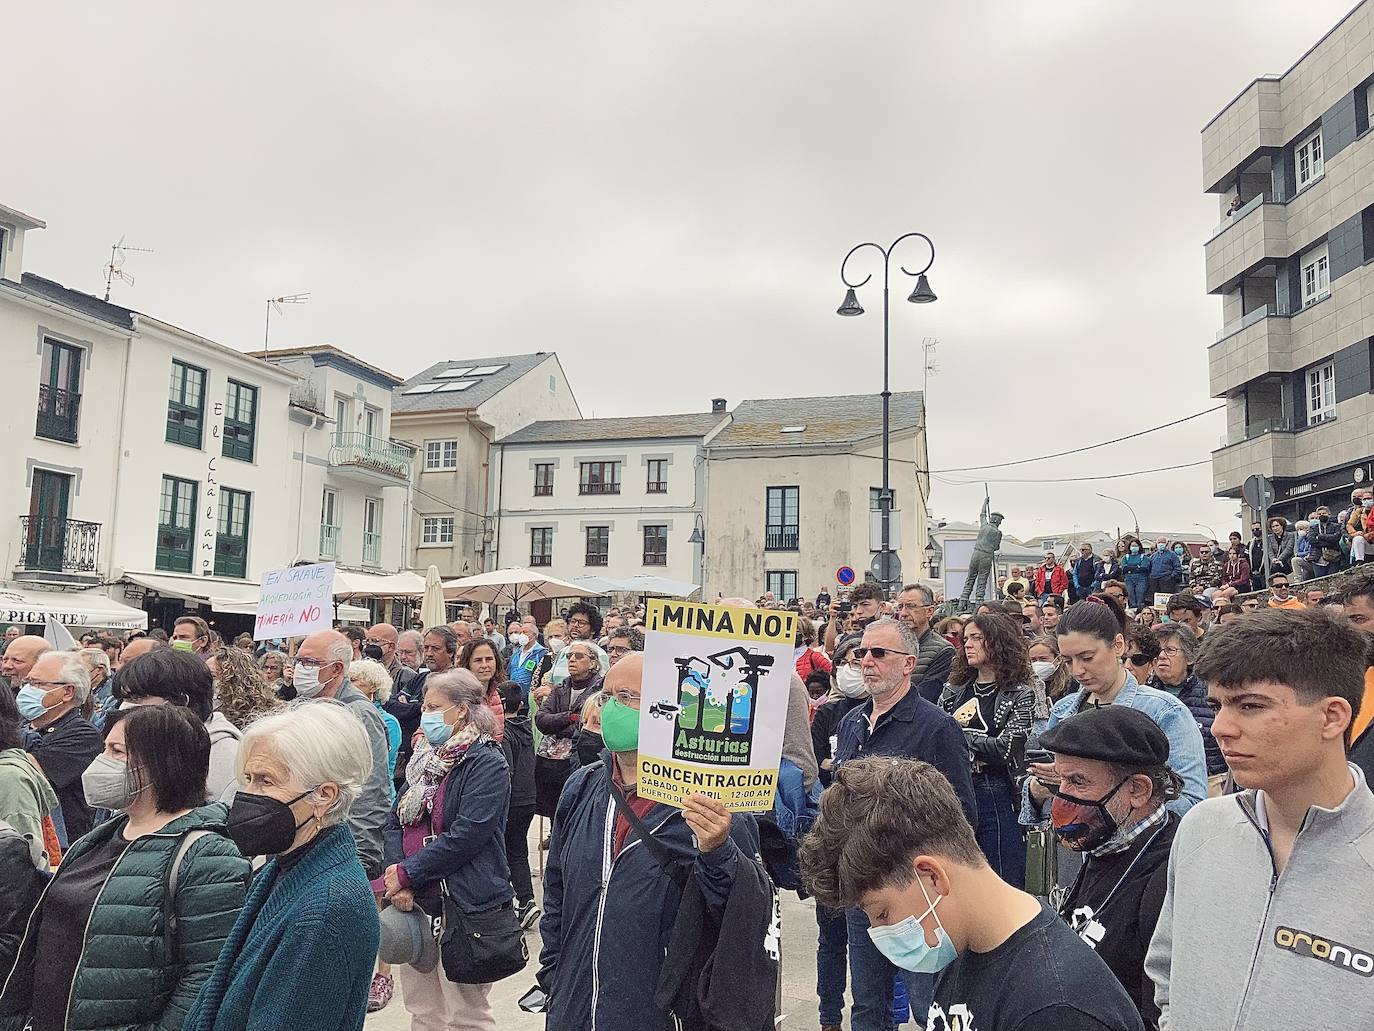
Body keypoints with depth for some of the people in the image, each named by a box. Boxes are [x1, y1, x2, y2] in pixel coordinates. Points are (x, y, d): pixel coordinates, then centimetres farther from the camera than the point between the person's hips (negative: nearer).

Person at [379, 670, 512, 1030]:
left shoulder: (487, 764, -13)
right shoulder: (426, 758, 12)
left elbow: (465, 836, -21)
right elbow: (396, 822, 8)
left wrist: (406, 874, -17)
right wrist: (396, 877, -8)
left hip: (463, 905, -7)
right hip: (415, 903, 7)